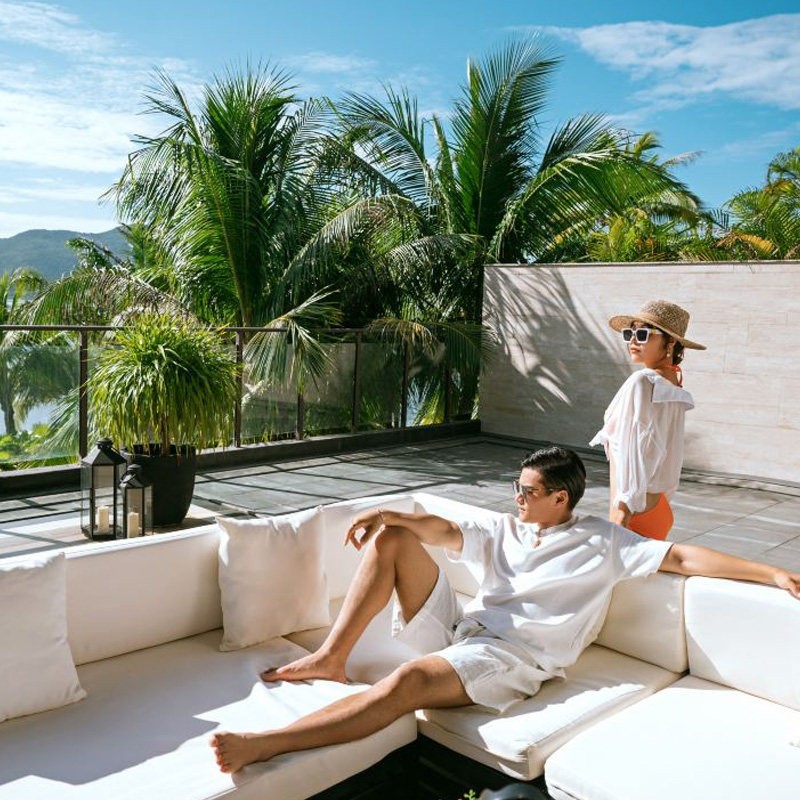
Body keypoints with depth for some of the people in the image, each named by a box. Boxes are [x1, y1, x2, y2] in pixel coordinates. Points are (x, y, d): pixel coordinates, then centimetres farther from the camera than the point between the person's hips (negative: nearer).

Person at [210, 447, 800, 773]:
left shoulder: (603, 542, 7)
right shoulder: (505, 530, 21)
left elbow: (682, 557, 1)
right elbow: (447, 532, 9)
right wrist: (388, 514, -8)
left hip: (511, 655, -6)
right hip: (458, 628, 6)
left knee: (407, 682, -35)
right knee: (391, 539, -7)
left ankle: (265, 745, -38)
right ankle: (332, 658, -10)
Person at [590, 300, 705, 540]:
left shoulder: (640, 382, -14)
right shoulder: (674, 388, 11)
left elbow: (634, 452, -20)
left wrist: (622, 510, -19)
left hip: (635, 511, -9)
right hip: (660, 509, 9)